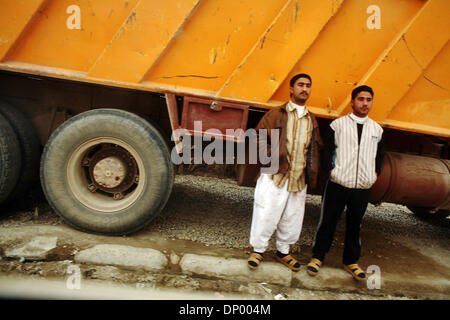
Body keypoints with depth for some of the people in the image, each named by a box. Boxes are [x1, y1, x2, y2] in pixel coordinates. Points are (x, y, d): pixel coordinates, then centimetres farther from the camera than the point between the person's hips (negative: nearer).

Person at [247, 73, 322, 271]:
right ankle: (258, 250, 19)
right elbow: (259, 136, 1)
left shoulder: (311, 120, 15)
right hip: (275, 175, -4)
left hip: (298, 179, 5)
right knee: (266, 215, -1)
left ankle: (283, 251, 31)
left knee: (292, 218, 12)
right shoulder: (277, 114, 2)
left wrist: (312, 172, 9)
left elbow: (315, 149, 20)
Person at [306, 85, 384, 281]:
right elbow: (327, 150, 1)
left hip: (363, 188, 3)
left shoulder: (377, 129, 10)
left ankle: (350, 262, 30)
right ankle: (317, 257, 21)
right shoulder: (338, 124, 0)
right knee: (328, 222, 5)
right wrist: (331, 169, -7)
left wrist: (375, 173, 10)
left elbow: (379, 154, 21)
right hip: (338, 184, -3)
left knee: (354, 225, 14)